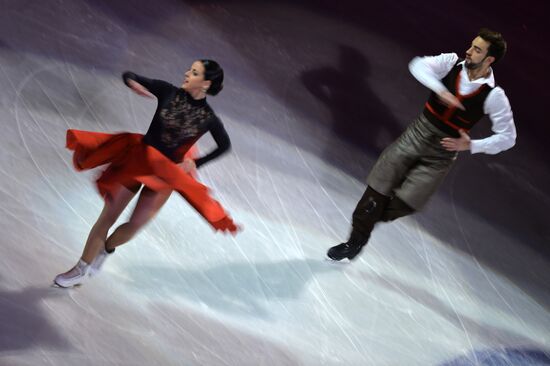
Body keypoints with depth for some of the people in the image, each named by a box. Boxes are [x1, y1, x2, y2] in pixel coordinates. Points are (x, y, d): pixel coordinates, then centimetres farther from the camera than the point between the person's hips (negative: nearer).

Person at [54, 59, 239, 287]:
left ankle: (105, 250, 35)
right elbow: (128, 76, -4)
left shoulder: (208, 118, -11)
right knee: (108, 216, 4)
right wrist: (133, 83, -27)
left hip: (166, 173, -1)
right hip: (137, 158, 1)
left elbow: (225, 145, 6)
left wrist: (195, 163, 3)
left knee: (135, 225, 1)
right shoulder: (168, 92, -8)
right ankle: (81, 269, 19)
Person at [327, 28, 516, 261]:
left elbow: (508, 137, -6)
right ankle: (356, 240, 21)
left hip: (440, 154, -2)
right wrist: (440, 89, -36)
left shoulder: (494, 96, -12)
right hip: (416, 135, 2)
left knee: (403, 205, -7)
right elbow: (418, 65, -22)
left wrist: (470, 145, -15)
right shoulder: (451, 63, -6)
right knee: (377, 191, 1)